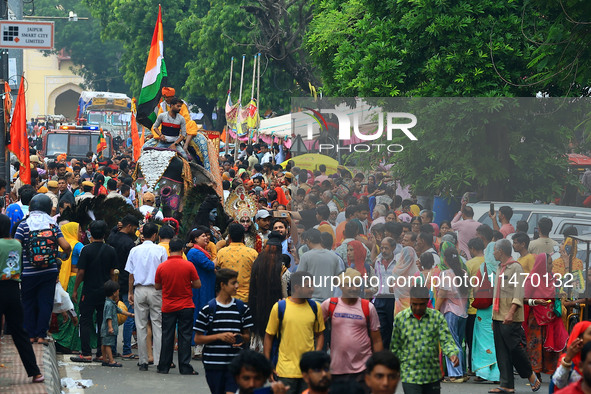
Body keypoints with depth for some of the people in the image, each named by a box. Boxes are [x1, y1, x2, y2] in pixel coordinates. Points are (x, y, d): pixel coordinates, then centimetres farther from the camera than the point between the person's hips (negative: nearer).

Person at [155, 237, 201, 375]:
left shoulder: (161, 267, -5)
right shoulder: (188, 265, -10)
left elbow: (157, 286, 5)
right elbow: (198, 285, -5)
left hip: (168, 307, 2)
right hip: (185, 307, -2)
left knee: (167, 337, 9)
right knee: (185, 336, 2)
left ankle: (163, 367, 13)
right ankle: (185, 368, 1)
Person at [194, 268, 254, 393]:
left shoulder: (242, 307, 6)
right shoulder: (208, 309, -3)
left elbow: (247, 336, 14)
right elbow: (197, 339, -2)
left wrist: (240, 338, -10)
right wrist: (220, 336, -15)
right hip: (213, 364, -1)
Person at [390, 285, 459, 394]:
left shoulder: (437, 317, 0)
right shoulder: (400, 318, -2)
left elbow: (446, 341, -4)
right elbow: (395, 348, 7)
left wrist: (453, 354, -25)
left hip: (432, 376, 2)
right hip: (410, 377, -2)